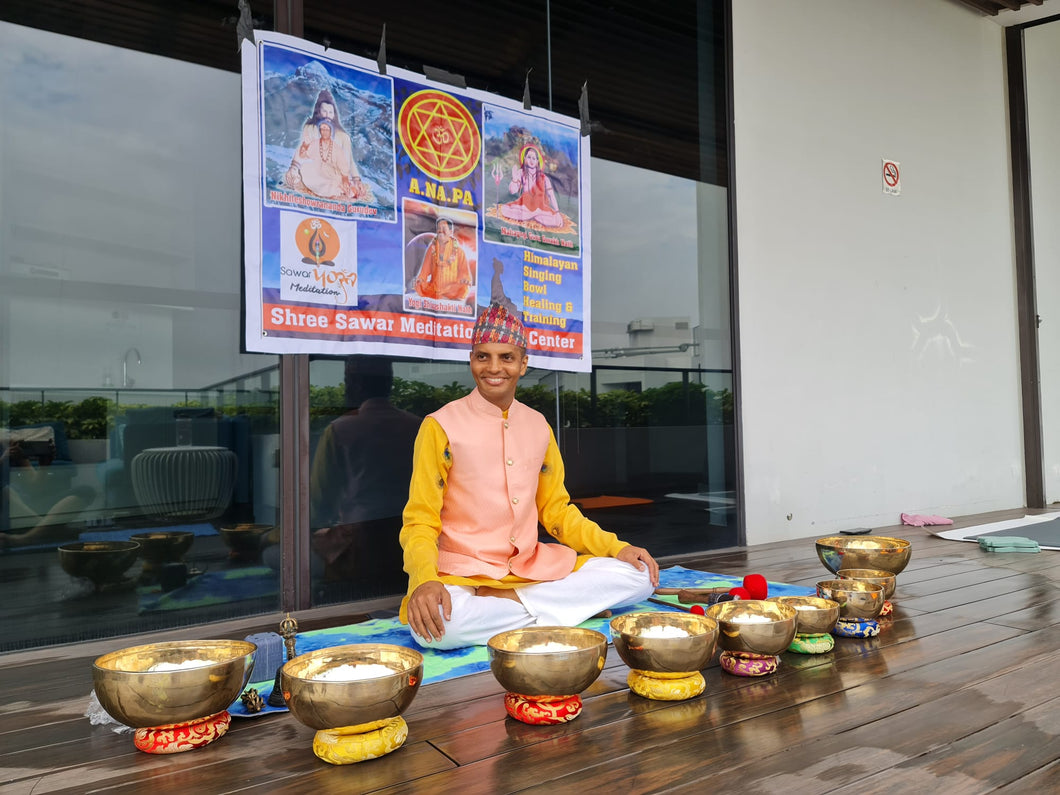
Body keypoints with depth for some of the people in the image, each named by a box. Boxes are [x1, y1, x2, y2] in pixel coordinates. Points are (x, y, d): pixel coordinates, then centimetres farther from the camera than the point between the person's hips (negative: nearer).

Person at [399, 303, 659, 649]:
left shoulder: (538, 425, 8)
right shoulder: (440, 426, -7)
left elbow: (556, 510, 13)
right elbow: (420, 523, -8)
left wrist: (617, 547, -1)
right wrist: (425, 580, -29)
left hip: (532, 569, 5)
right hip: (462, 574, -4)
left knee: (637, 574, -11)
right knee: (435, 623, -38)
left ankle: (505, 602, -15)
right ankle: (562, 608, -17)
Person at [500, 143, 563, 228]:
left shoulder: (543, 177, -6)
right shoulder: (521, 173, -6)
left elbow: (551, 196, -4)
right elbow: (512, 191, -13)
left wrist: (557, 213, -12)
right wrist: (514, 178, -31)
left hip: (540, 208, 0)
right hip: (525, 206, 0)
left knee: (556, 221, -26)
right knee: (504, 209, -24)